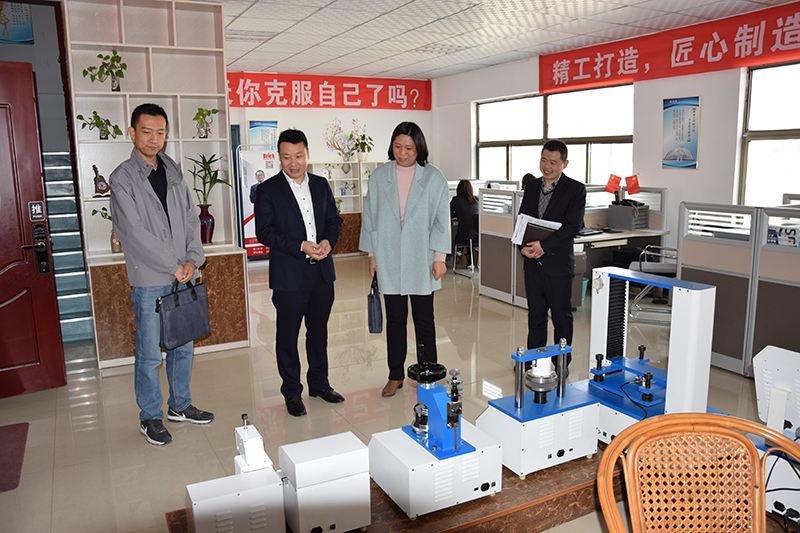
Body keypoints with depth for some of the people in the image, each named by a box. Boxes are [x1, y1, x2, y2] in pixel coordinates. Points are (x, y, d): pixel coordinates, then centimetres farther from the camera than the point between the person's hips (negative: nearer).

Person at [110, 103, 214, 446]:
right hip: (149, 280, -5)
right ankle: (150, 417, 19)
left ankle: (180, 405, 30)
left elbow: (191, 220, 10)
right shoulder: (122, 179, -7)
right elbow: (134, 232, -15)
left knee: (183, 346, 14)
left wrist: (193, 260, -5)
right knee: (149, 354, 3)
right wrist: (173, 266, -14)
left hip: (183, 277, 6)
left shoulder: (174, 174, 11)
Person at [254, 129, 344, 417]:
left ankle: (319, 383, 33)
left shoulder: (321, 184, 9)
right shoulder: (268, 190, -5)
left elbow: (334, 219, 13)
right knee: (288, 336, 6)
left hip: (322, 273, 4)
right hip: (289, 276, -4)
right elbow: (265, 232, -10)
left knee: (319, 330, 16)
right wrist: (301, 247, -19)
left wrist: (328, 241, -8)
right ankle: (292, 393, 21)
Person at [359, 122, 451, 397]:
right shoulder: (379, 176, 4)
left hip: (421, 261, -1)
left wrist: (439, 257, -4)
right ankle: (395, 376, 21)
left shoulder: (433, 177, -2)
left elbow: (442, 220, 0)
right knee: (395, 319, 9)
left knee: (424, 320, 6)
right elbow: (370, 216, 8)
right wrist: (372, 254, 6)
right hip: (389, 261, 2)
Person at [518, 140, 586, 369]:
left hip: (558, 264, -5)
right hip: (533, 263, 5)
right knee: (535, 316, 15)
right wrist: (524, 246, -6)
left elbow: (573, 226, -15)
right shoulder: (532, 187, 12)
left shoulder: (576, 189, -5)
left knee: (562, 318, 7)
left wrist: (544, 245, -21)